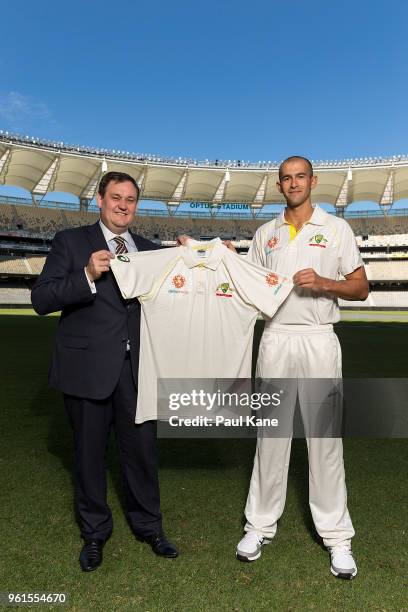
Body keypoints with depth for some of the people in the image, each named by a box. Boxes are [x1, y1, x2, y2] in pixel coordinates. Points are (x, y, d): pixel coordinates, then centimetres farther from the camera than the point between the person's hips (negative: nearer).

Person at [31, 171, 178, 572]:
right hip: (88, 366, -2)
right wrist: (88, 276, -22)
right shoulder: (71, 242, 1)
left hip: (135, 367, 3)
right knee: (89, 452, 12)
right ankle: (94, 533, 34)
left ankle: (148, 526, 33)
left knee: (142, 448, 10)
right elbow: (41, 299, -8)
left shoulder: (149, 250, 11)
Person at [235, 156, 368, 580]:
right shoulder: (265, 233, 12)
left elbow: (361, 288, 2)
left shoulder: (336, 228, 5)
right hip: (275, 339, 2)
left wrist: (323, 282, -15)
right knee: (271, 433, 8)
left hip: (318, 340, -2)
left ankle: (336, 536, 17)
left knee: (325, 436, 3)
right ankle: (261, 524, 20)